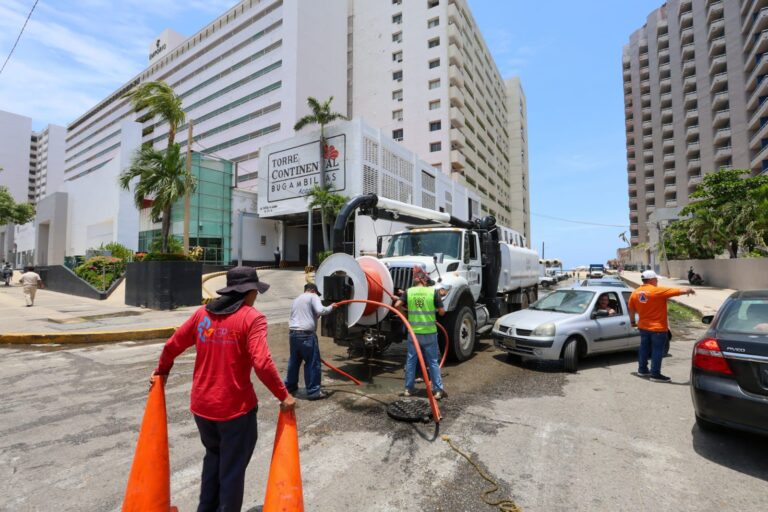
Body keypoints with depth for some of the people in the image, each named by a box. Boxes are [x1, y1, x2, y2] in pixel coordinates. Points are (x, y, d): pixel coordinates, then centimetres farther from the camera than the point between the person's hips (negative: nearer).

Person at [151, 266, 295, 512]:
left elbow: (172, 345, 8)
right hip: (235, 407, -6)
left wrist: (161, 371, 27)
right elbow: (262, 363, -24)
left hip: (201, 404, 6)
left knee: (213, 455, 30)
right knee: (233, 466, 15)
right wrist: (283, 395, -14)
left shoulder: (202, 313, 1)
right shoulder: (252, 318, -16)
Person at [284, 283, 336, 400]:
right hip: (306, 334, -8)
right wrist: (331, 307, 1)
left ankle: (290, 385, 36)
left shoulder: (296, 300, 25)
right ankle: (313, 391, 6)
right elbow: (320, 311, -15)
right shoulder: (313, 297, 1)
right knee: (312, 363, 1)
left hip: (293, 333, 8)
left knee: (294, 360, 23)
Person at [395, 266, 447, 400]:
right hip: (430, 333, -1)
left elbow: (397, 305, -9)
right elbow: (442, 312, -6)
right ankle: (438, 390, 14)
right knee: (433, 362, 10)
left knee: (411, 361, 13)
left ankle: (408, 389, 21)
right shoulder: (433, 292, -7)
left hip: (413, 332, 2)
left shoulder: (409, 291, -3)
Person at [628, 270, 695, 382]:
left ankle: (642, 370, 26)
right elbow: (678, 291, -13)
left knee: (644, 348, 17)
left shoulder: (635, 293, 0)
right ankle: (655, 374, 7)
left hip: (643, 327, 6)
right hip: (658, 328, -6)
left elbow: (631, 309, 8)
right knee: (657, 351, 2)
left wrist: (632, 322, 21)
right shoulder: (658, 291, -18)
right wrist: (688, 290, 9)